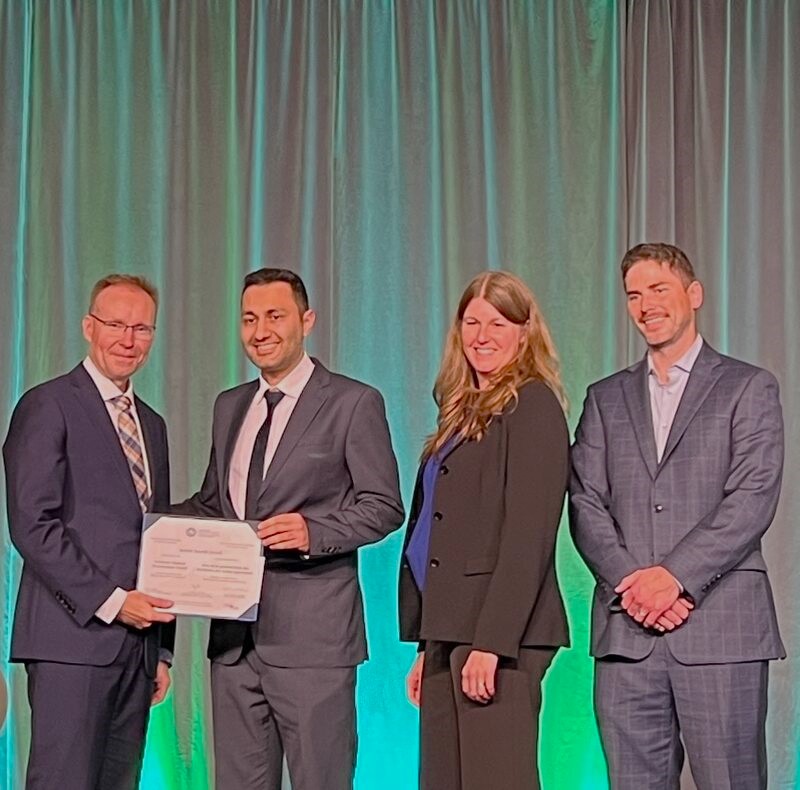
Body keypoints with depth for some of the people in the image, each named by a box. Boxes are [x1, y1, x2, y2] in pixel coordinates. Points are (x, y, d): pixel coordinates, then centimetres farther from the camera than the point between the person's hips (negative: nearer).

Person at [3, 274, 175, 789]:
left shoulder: (151, 424, 20)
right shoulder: (48, 406, -3)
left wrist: (163, 649, 16)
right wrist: (109, 601, -15)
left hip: (138, 641, 7)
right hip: (73, 637, -7)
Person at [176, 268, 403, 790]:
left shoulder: (354, 403, -2)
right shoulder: (229, 406, 17)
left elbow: (384, 506, -6)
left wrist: (314, 531, -22)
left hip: (311, 633, -6)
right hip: (234, 634, 6)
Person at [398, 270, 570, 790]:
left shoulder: (532, 405, -7)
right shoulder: (463, 411, 19)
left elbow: (528, 534, -15)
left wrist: (490, 643, -20)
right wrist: (427, 647, 15)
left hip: (500, 635, -8)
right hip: (450, 631, 9)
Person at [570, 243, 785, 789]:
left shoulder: (748, 388, 6)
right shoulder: (606, 398, 18)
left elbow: (753, 500, -5)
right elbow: (585, 505, 8)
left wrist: (675, 575, -15)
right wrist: (631, 581, -9)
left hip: (720, 627, -3)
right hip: (626, 632, 3)